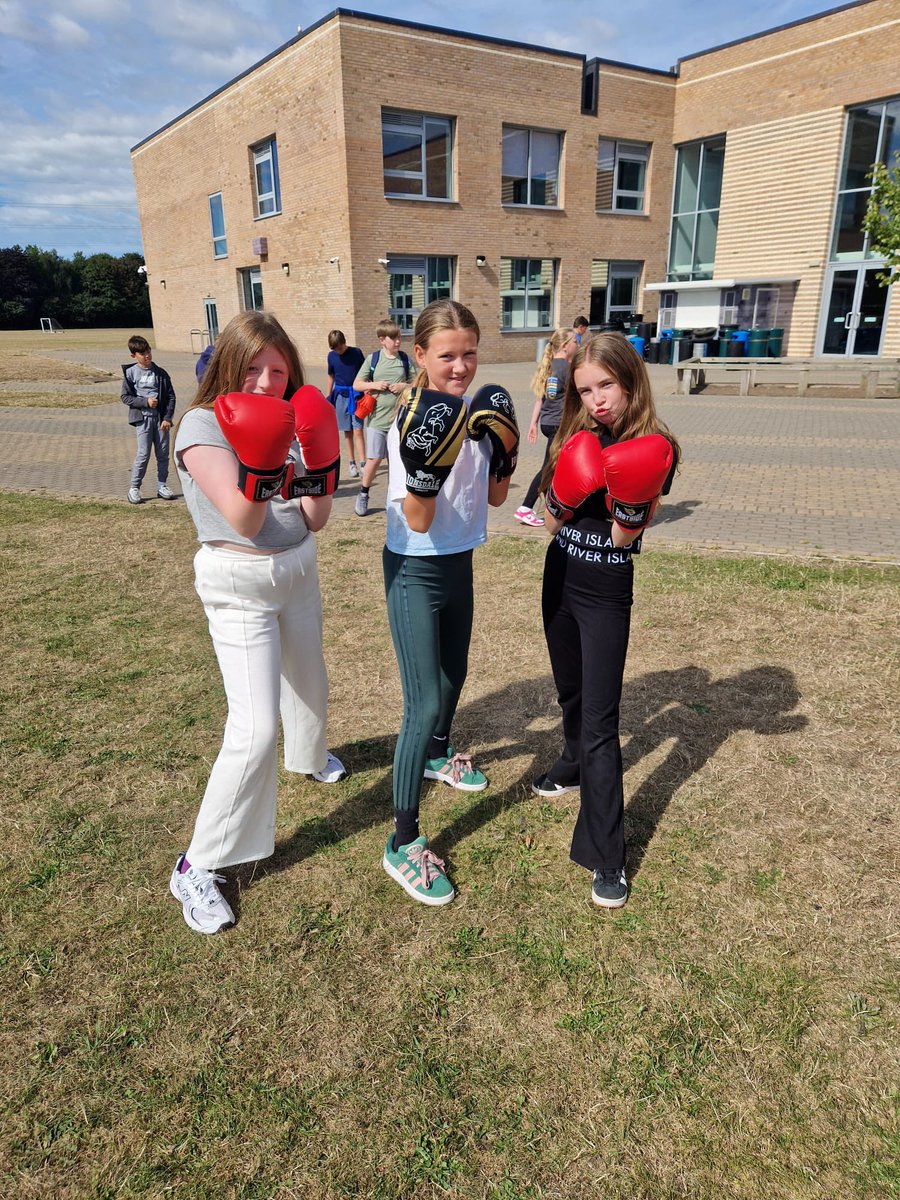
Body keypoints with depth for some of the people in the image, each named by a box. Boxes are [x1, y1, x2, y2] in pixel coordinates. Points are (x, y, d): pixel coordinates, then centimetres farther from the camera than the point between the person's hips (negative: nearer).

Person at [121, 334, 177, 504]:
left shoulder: (160, 373, 4)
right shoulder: (130, 373, -1)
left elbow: (171, 396, 5)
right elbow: (125, 397, 0)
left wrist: (167, 418, -4)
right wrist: (145, 402, -13)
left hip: (161, 418, 3)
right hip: (143, 418, -3)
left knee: (163, 454, 6)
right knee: (143, 454, -6)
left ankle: (162, 485, 20)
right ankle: (134, 488, 6)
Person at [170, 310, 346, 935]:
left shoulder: (292, 421, 1)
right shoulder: (202, 425, -16)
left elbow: (315, 521, -2)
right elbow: (244, 522, -24)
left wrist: (320, 466, -18)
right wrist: (259, 460, -39)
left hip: (298, 569, 7)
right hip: (239, 583, -6)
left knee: (310, 680, 26)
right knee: (256, 727, -12)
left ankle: (309, 756, 60)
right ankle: (198, 866, 5)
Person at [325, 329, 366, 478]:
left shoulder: (356, 352, -4)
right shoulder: (331, 356, 4)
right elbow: (331, 376, 14)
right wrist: (329, 396, 13)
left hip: (356, 394, -3)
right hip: (340, 395, 3)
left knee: (358, 430, -8)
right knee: (347, 432, 7)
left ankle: (362, 464, -10)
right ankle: (352, 463, 15)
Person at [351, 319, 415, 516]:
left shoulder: (405, 360, 2)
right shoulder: (372, 359, 0)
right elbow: (356, 384, 3)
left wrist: (405, 386, -12)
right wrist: (373, 384, -13)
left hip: (400, 418, 1)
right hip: (377, 418, -1)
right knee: (374, 459, -1)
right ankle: (363, 494, 18)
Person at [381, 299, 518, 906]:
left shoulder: (475, 413, 1)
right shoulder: (411, 424, -20)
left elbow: (495, 497, 7)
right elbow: (418, 522, -22)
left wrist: (505, 449, -9)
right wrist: (427, 465, -38)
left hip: (459, 565, 8)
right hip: (415, 573, -7)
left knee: (454, 674, 25)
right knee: (424, 704, -8)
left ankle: (438, 754, 55)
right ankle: (404, 842, 5)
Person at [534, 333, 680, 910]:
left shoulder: (654, 450, -13)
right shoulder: (575, 439, 1)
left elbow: (623, 538, -16)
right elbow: (553, 521, 0)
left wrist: (631, 501, -33)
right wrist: (564, 498, -20)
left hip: (606, 593, -5)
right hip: (560, 578, 5)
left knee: (600, 720, -6)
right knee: (570, 690, 23)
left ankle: (607, 857, 2)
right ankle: (575, 765, 50)